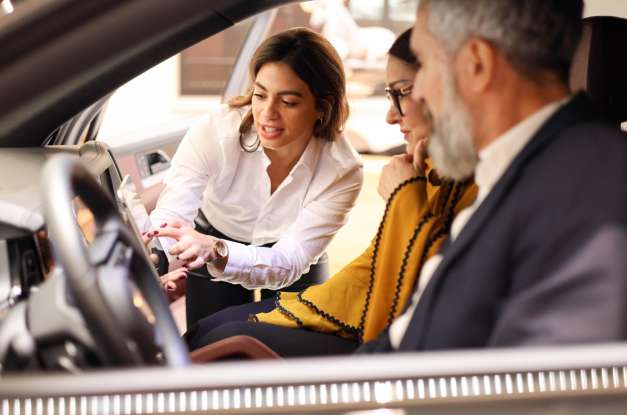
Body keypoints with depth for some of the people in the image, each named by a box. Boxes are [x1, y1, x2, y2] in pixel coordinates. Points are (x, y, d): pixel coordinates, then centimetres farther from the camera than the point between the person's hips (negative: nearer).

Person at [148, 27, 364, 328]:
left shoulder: (342, 171, -32)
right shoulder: (215, 132, -33)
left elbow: (290, 261, -37)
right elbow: (170, 215, -39)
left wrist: (216, 251, -58)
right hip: (214, 233, 0)